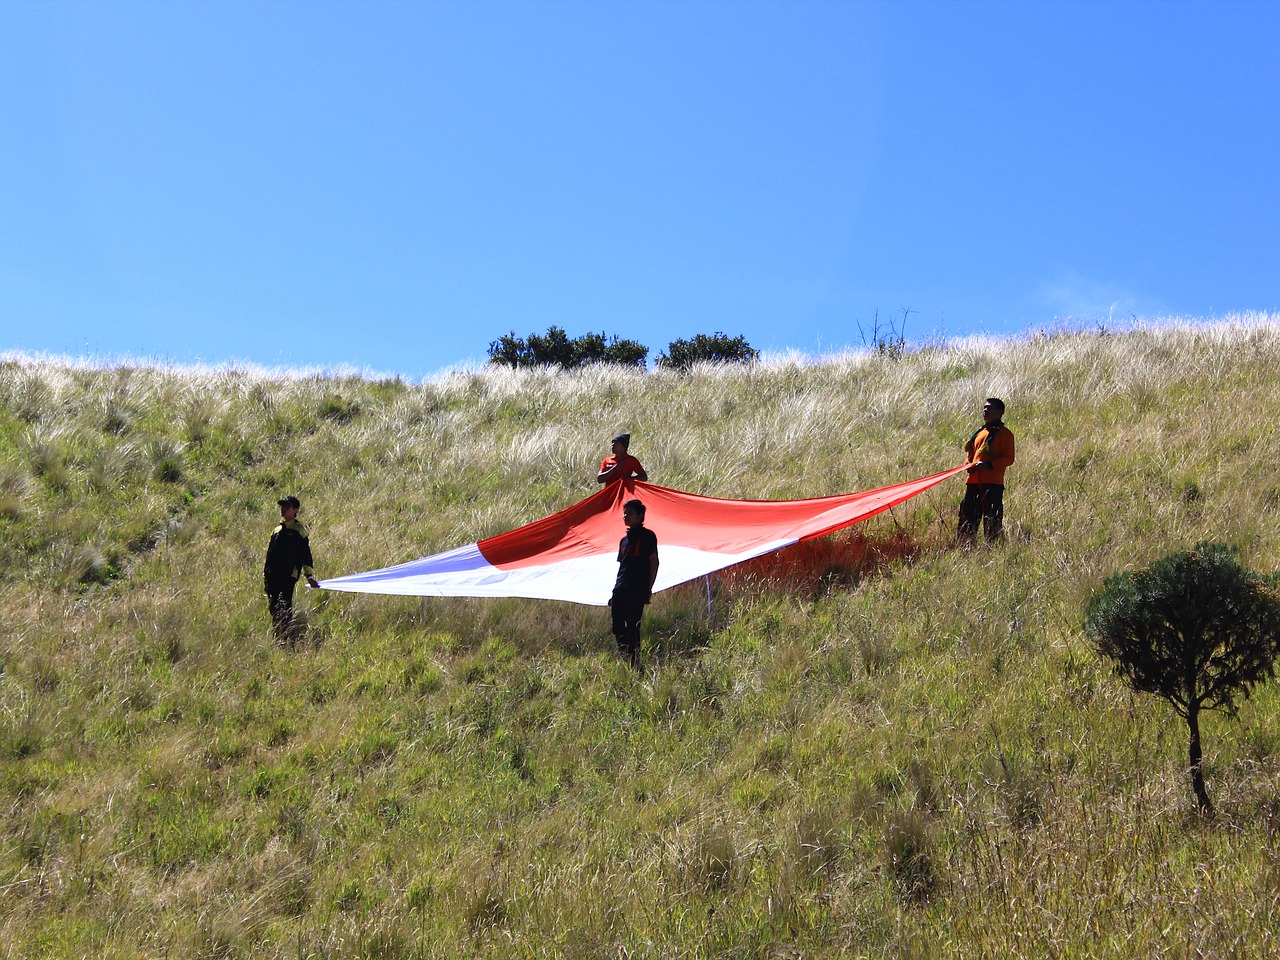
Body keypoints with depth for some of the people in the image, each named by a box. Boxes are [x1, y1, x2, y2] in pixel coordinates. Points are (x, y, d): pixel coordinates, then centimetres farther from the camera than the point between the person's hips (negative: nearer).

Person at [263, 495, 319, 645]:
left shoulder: (299, 531, 2)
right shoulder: (276, 531, 21)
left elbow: (305, 554, -3)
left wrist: (309, 575, -11)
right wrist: (265, 577, 21)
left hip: (288, 576, -7)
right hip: (273, 576, 7)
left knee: (286, 608, -14)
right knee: (273, 607, 7)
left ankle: (288, 639, -16)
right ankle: (277, 638, 14)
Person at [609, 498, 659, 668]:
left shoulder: (646, 536, 0)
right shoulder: (624, 540, 21)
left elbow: (654, 563, -5)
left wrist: (648, 589, -10)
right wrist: (615, 592, 18)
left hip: (637, 590, -7)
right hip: (620, 590, 7)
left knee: (632, 627, -11)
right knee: (617, 628, 2)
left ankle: (634, 663, -10)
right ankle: (624, 660, 8)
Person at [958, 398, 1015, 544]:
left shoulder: (1005, 433, -1)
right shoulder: (979, 433, 22)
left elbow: (1009, 458, -8)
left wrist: (988, 464, -19)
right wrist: (968, 464, 6)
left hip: (993, 482, -7)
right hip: (974, 481, 7)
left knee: (992, 519, -8)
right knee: (967, 515, 6)